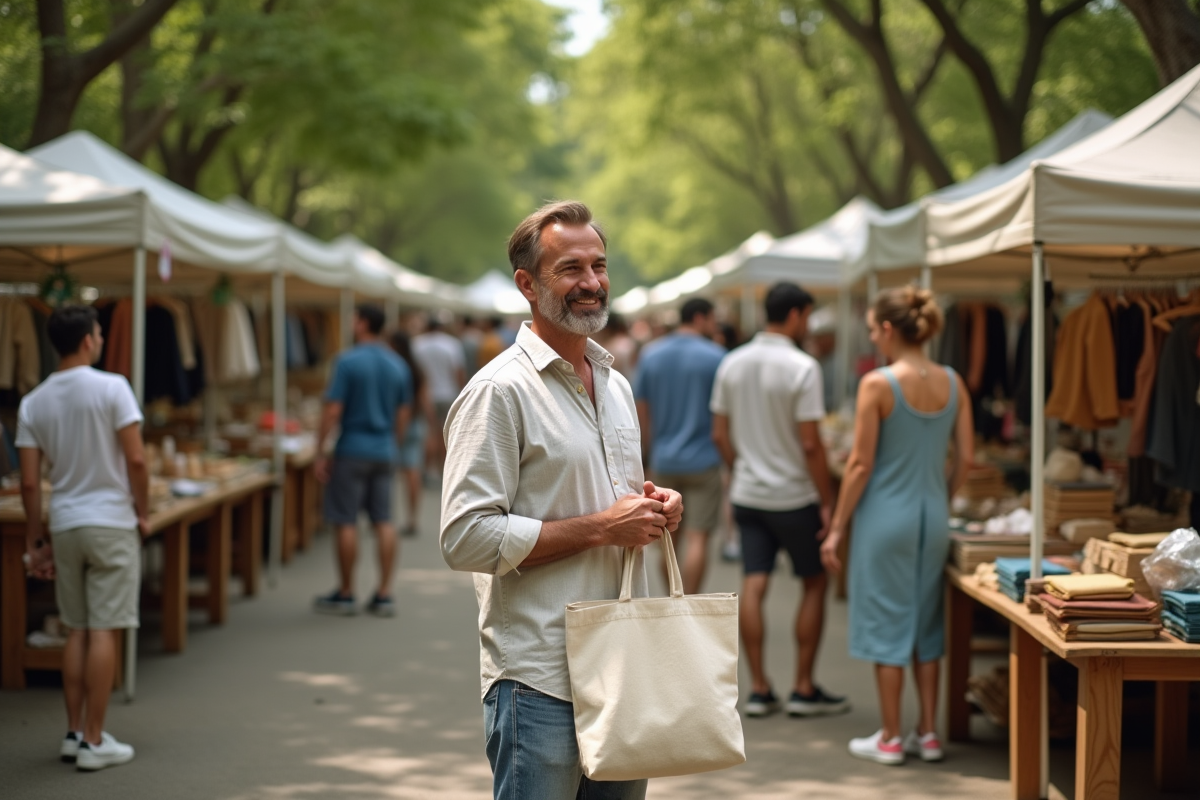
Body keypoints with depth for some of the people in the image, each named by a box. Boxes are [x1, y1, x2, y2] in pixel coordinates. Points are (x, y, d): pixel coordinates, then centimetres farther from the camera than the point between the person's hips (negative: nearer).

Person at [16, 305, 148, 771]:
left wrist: (35, 541, 10)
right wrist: (143, 512, 0)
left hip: (64, 525, 5)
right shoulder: (111, 388, -10)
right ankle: (94, 742, 0)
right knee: (104, 632, -1)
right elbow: (136, 460, -14)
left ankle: (74, 733, 18)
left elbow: (29, 482, 2)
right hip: (111, 522, -5)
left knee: (77, 631, 14)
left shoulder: (33, 403, 3)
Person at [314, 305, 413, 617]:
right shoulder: (399, 366, 7)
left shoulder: (348, 362, -11)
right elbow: (404, 414, 11)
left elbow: (333, 411, -14)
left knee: (346, 523, 2)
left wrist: (320, 453, -9)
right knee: (384, 521, 7)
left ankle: (345, 595, 9)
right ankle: (384, 595, 6)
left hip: (352, 451, -5)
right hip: (384, 452, 5)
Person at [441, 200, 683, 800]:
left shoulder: (615, 384, 16)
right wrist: (599, 527, -18)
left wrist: (653, 507, 4)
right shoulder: (499, 390, -11)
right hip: (540, 679, -7)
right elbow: (466, 539, -18)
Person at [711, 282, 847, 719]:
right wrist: (827, 502, -10)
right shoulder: (802, 367, -16)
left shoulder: (732, 364, 3)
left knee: (753, 585, 4)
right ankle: (804, 689, 11)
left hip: (747, 493, 5)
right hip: (794, 496, -5)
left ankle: (759, 689, 6)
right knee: (815, 584, 9)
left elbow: (720, 434, 8)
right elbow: (810, 444, -17)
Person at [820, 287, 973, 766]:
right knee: (927, 623, 15)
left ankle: (890, 740, 10)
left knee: (887, 624, 4)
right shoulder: (952, 384, 1)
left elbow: (861, 464, -13)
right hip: (932, 516, 5)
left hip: (887, 515, -5)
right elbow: (965, 457, 6)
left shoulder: (878, 384, -14)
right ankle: (928, 734, 19)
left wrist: (836, 529, -6)